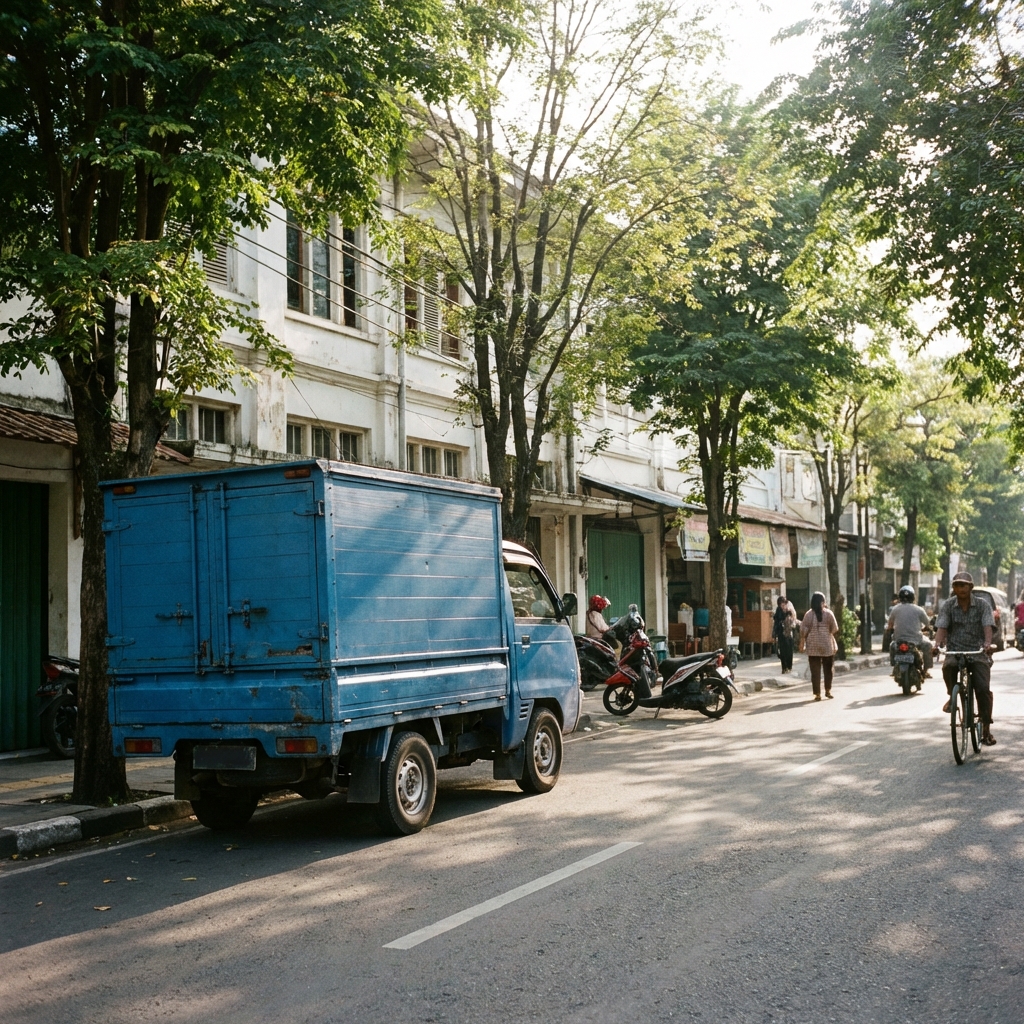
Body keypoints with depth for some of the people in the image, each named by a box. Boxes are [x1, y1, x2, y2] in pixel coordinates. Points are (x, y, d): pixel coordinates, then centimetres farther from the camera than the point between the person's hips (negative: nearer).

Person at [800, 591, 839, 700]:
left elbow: (803, 630, -3)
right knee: (828, 668, 17)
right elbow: (835, 629, -2)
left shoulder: (809, 614, -4)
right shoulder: (828, 613, -4)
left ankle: (817, 694, 1)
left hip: (813, 646, 0)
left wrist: (803, 642, 9)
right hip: (827, 646, 0)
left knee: (815, 670, 2)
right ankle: (828, 690, 22)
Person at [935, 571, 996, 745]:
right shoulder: (947, 606, 4)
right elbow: (941, 628, -7)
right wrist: (938, 644, -27)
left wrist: (988, 643, -32)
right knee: (948, 666, -35)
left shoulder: (983, 605, 2)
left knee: (983, 688, -16)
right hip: (955, 651, 0)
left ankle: (986, 730, -1)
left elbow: (987, 627, -11)